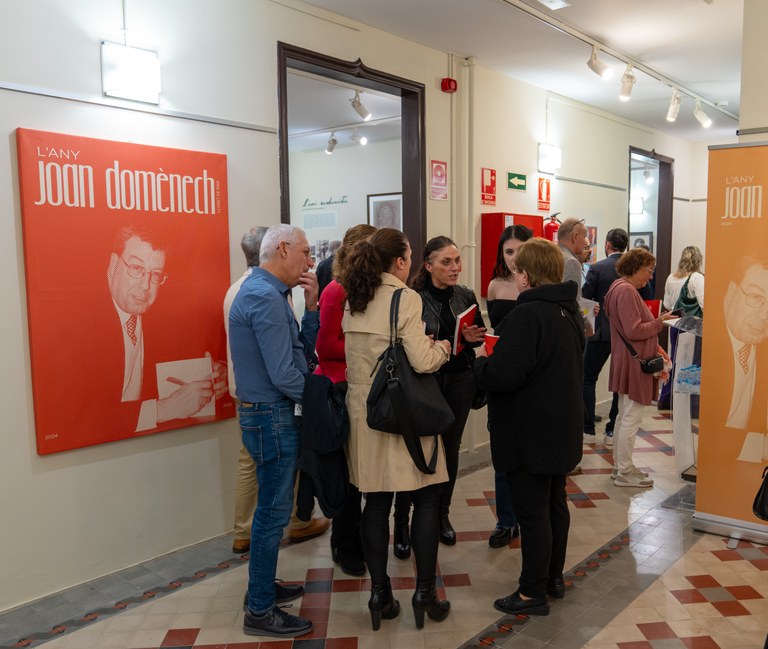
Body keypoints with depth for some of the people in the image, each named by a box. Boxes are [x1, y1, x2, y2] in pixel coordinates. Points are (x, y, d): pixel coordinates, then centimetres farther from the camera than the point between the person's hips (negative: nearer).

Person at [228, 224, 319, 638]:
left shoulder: (261, 290, 12)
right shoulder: (266, 297, -20)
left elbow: (303, 348, 12)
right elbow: (284, 376, -24)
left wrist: (310, 305, 0)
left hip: (267, 415, 10)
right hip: (273, 417, -10)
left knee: (272, 508, 20)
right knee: (274, 513, 0)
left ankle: (262, 587, 35)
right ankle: (260, 612, 12)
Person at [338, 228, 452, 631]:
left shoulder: (353, 301, 7)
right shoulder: (405, 298, -13)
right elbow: (422, 362, -18)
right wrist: (442, 347, 1)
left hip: (364, 413, 6)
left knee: (375, 504, 11)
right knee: (427, 500, 10)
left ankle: (380, 594, 20)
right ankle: (425, 592, 16)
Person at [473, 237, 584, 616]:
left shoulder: (527, 315, -23)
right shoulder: (569, 311, 8)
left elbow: (502, 375, -28)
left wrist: (481, 359, -6)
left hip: (530, 435, -9)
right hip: (561, 429, 10)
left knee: (532, 513, 1)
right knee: (555, 505, 19)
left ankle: (533, 593, 13)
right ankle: (554, 577, 34)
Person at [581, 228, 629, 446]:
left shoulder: (597, 268, -10)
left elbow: (584, 299, -9)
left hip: (601, 331, -3)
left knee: (588, 378, 8)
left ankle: (588, 430, 7)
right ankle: (613, 430, 14)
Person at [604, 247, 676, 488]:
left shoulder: (621, 288, 15)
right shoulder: (626, 290, -17)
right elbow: (634, 331, -22)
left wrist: (655, 348, 12)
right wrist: (659, 322, -11)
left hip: (627, 363, 11)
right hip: (634, 364, -11)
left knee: (624, 416, 17)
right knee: (631, 418, -4)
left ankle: (620, 466, 26)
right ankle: (625, 472, 4)